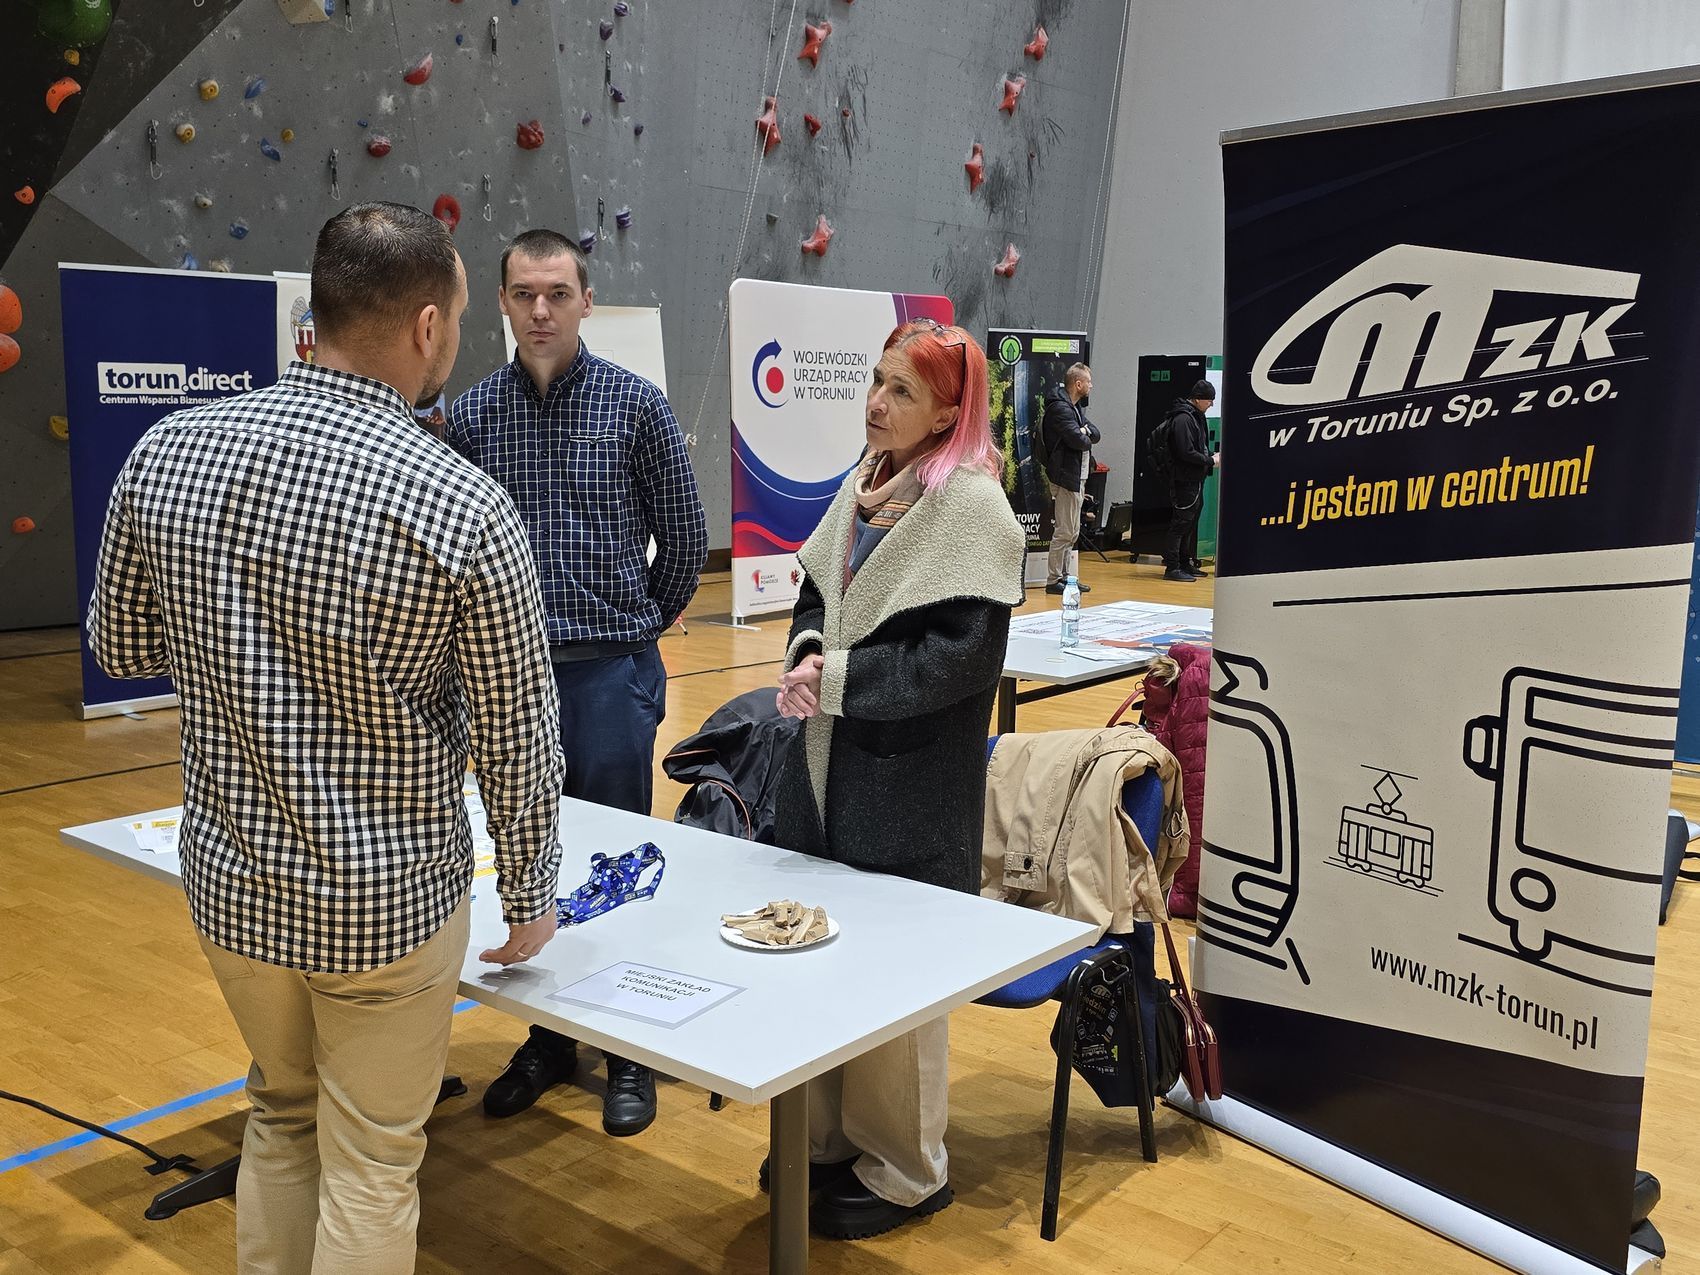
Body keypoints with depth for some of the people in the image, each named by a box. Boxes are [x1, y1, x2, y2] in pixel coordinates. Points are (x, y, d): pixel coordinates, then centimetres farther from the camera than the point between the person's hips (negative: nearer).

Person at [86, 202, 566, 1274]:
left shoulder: (168, 454, -9)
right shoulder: (464, 508, -21)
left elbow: (119, 645, 6)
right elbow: (519, 735, -12)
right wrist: (531, 894, 3)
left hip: (230, 878, 5)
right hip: (388, 901, -4)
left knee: (282, 1115, 27)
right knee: (371, 1169, 14)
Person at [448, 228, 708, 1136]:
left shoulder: (635, 404, -3)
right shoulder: (471, 415, 3)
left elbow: (684, 536, 4)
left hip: (609, 670, -2)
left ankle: (629, 1051, 20)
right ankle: (548, 1038, 28)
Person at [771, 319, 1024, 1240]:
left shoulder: (972, 506, -14)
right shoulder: (862, 487, 9)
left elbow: (965, 655, -19)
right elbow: (815, 594, 17)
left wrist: (839, 678, -16)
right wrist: (807, 654, -5)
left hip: (910, 784, -7)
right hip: (829, 764, 8)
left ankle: (904, 1171, 24)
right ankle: (832, 1139, 34)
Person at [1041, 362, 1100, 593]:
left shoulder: (1075, 408, 18)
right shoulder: (1059, 408, -15)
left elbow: (1095, 434, 11)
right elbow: (1079, 440, -24)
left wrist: (1084, 431, -10)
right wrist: (1086, 437, -3)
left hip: (1077, 477, 10)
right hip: (1066, 477, -10)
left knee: (1071, 532, 15)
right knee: (1064, 531, -8)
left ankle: (1066, 576, 22)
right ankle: (1053, 580, -4)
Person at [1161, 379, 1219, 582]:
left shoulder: (1196, 416, 16)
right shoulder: (1182, 419, -16)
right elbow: (1186, 453, -22)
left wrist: (1211, 457, 8)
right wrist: (1210, 461, -13)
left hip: (1196, 480, 10)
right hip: (1185, 480, -10)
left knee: (1191, 523, 15)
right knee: (1180, 523, -8)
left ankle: (1186, 563, 23)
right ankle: (1172, 568, -6)